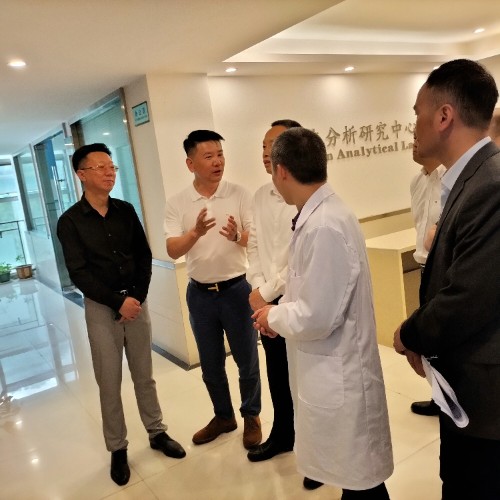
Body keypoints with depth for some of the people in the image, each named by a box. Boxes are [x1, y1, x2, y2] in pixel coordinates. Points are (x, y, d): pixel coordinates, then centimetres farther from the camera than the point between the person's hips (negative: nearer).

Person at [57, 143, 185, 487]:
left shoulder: (126, 211, 4)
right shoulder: (70, 221, -6)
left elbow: (144, 256, 5)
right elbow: (79, 272, -11)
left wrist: (138, 297, -6)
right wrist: (118, 302, -15)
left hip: (136, 300, 3)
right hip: (100, 307, -2)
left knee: (144, 373, 13)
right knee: (109, 381, 6)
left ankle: (157, 432, 29)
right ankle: (118, 449, 22)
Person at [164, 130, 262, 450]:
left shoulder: (239, 194, -6)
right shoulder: (177, 204, -2)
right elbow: (173, 251, -11)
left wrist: (237, 236, -31)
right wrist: (195, 232, -31)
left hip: (236, 288, -2)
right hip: (200, 293, 2)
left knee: (247, 360, 10)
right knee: (211, 364, 16)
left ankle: (252, 417, 32)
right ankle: (223, 416, 38)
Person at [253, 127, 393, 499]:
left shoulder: (324, 226, -26)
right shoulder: (320, 215, 4)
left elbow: (316, 317, -26)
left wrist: (274, 316, -9)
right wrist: (280, 310, 5)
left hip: (337, 376, -9)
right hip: (330, 370, 9)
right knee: (351, 470, 24)